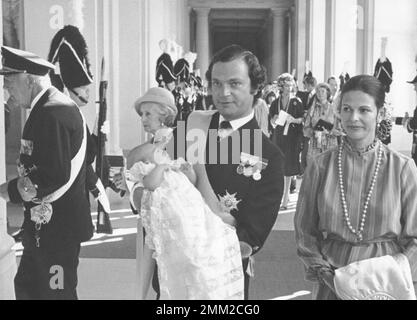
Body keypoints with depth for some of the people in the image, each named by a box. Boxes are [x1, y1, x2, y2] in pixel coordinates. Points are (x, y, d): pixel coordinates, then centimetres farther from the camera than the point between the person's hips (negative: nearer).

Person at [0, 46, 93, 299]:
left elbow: (54, 176, -27)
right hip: (46, 224, 10)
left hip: (57, 226, -10)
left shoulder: (53, 112, -21)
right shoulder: (56, 106, 12)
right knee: (27, 285, 20)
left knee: (56, 292, 2)